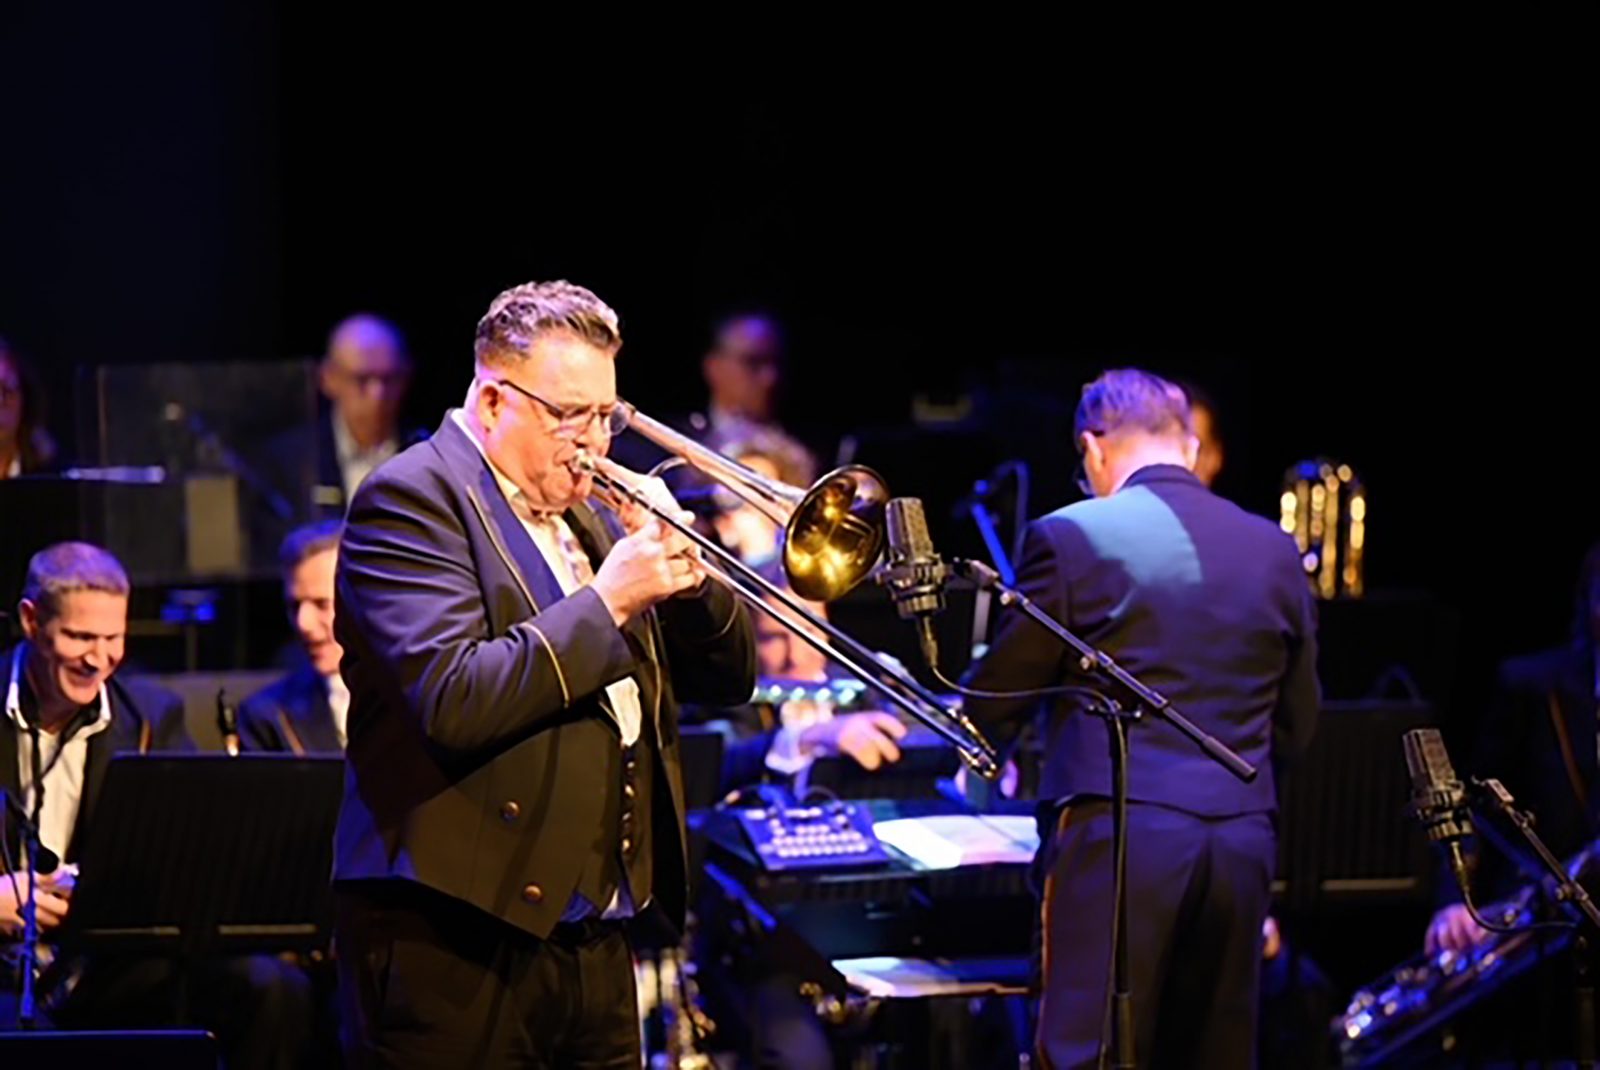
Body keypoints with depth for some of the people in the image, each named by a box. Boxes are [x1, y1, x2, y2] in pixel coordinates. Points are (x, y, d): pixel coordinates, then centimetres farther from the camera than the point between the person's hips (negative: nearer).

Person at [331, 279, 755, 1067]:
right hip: (457, 945, -8)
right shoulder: (413, 498, -8)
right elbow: (452, 701, -22)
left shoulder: (586, 514, 17)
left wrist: (686, 577, -2)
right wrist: (606, 601, -18)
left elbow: (725, 679, 17)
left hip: (596, 939, 8)